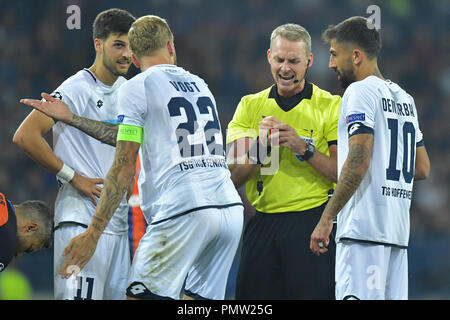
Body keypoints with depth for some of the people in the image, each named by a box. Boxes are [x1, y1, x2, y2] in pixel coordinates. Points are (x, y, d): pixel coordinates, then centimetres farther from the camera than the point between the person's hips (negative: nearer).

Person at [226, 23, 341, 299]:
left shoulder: (331, 106, 2)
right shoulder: (250, 106, 11)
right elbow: (233, 178, 3)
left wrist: (303, 147, -17)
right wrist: (261, 145, -14)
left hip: (313, 223, -3)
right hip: (263, 224, 3)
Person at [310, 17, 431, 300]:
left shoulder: (361, 91, -6)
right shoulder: (404, 97, 19)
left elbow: (358, 162, -17)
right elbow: (423, 168, 23)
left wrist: (326, 219, -16)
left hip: (364, 227, -9)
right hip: (398, 227, 9)